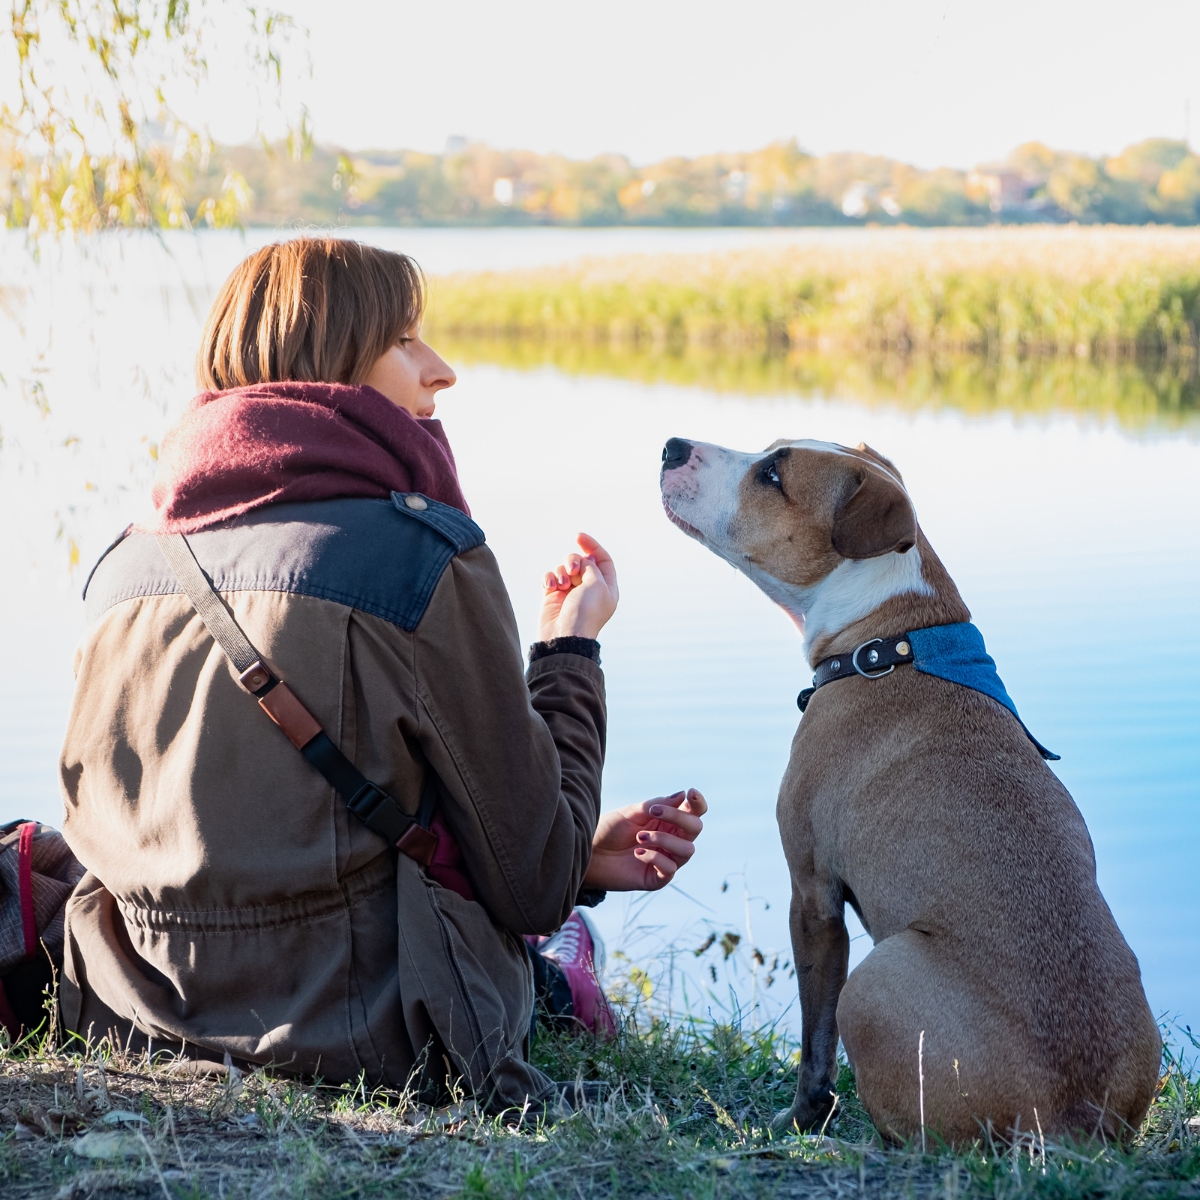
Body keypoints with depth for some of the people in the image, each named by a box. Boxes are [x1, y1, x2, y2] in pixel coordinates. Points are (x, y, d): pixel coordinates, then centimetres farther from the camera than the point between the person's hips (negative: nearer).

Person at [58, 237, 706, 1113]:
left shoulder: (127, 563, 6)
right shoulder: (425, 557, -13)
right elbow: (533, 883, -10)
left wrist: (576, 857, 17)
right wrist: (571, 648, 6)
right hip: (353, 1034, -6)